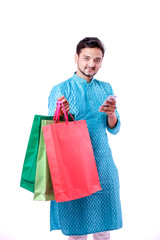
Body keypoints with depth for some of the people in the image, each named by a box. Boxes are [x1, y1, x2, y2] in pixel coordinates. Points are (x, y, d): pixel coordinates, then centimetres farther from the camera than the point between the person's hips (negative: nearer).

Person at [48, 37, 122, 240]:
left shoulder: (106, 88, 9)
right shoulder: (60, 90, -3)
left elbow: (114, 129, 7)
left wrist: (111, 113, -15)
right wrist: (59, 113, -24)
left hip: (103, 164, 3)